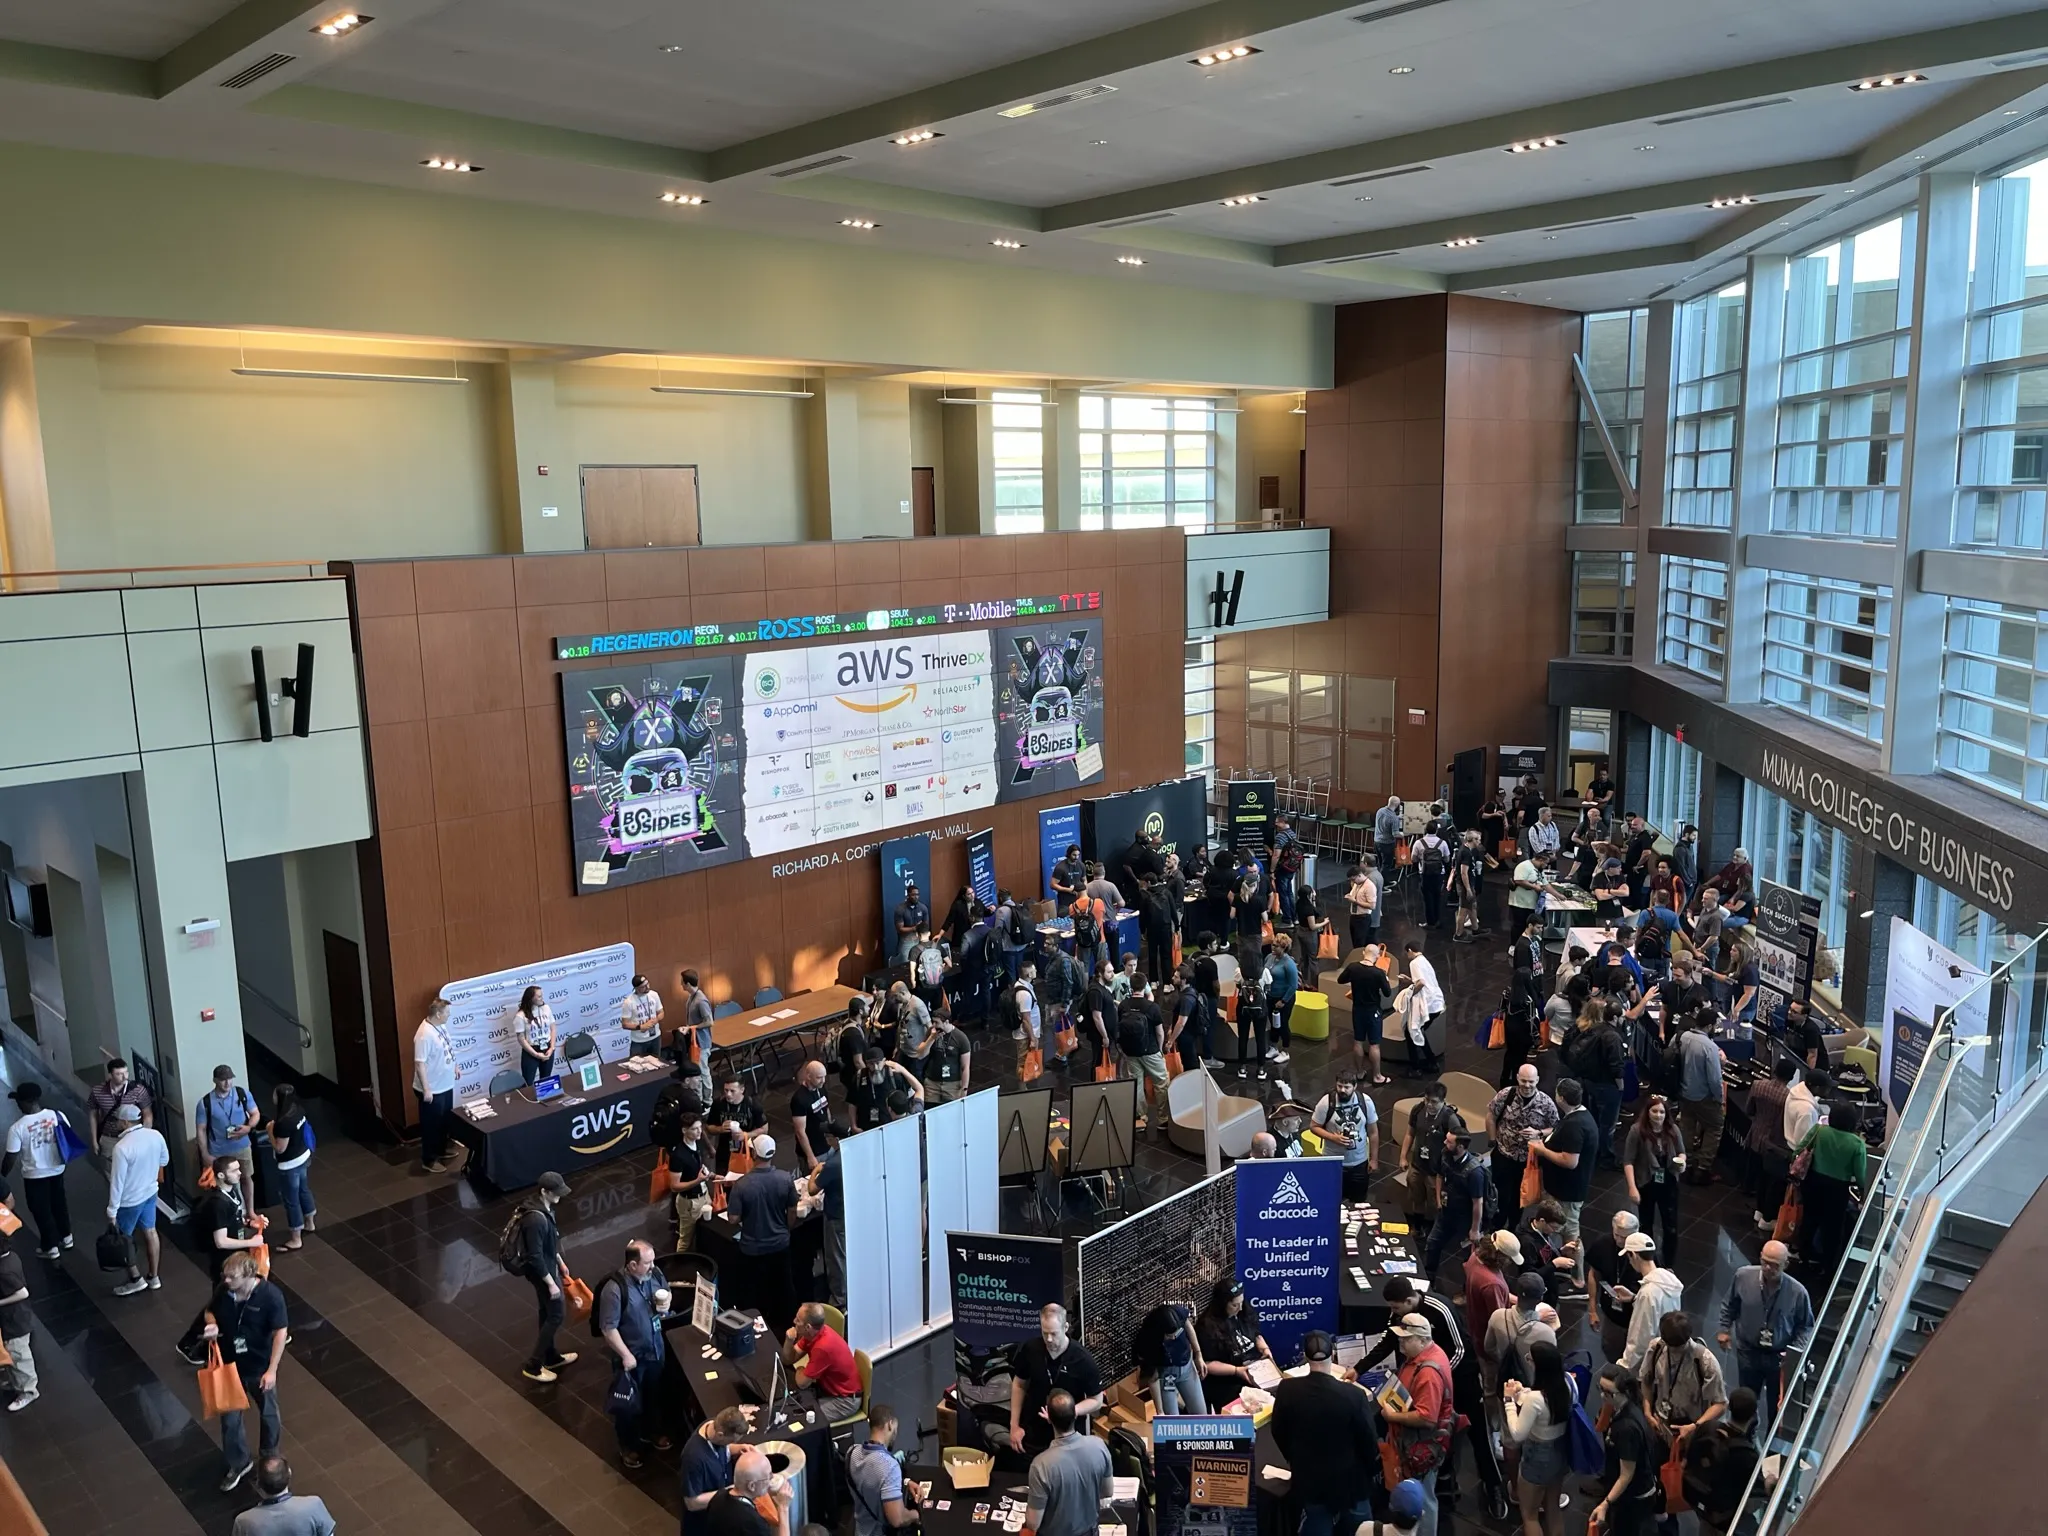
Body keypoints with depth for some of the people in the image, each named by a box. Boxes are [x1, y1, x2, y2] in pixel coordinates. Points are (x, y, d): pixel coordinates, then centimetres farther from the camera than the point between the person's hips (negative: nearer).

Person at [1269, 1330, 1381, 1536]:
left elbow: (1279, 1433, -1)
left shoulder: (1287, 1390, -17)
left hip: (1309, 1481, 2)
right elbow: (1369, 1441, -13)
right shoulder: (1353, 1395, -25)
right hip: (1350, 1482, -2)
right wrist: (1371, 1472, 8)